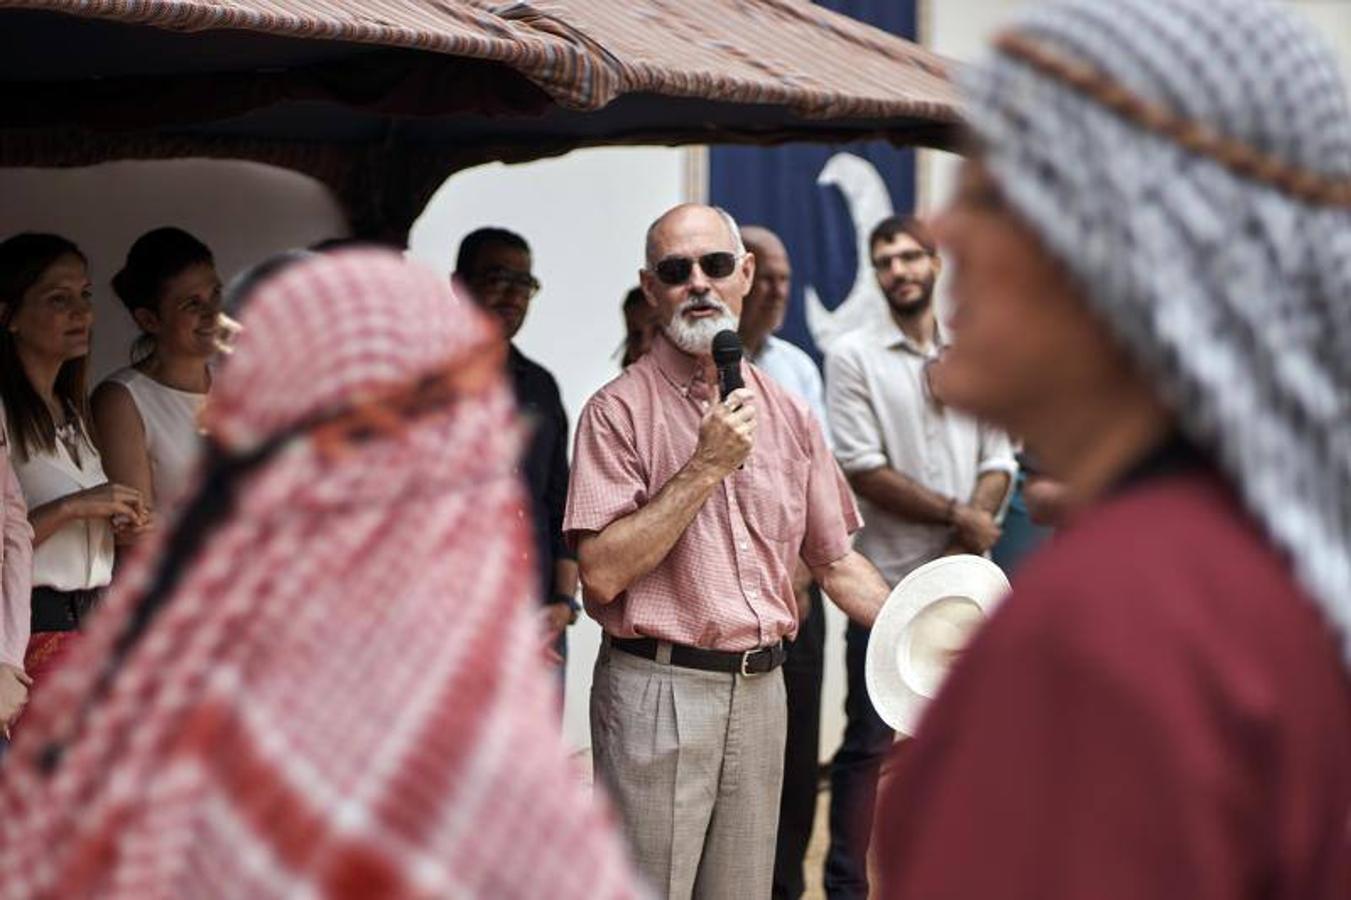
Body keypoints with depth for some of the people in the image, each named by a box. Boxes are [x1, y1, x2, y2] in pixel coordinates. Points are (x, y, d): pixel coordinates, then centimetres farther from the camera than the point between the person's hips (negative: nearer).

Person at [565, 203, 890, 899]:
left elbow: (834, 561, 18)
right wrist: (706, 468, -16)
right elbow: (602, 574, -15)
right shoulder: (620, 410, -6)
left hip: (761, 687, 5)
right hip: (657, 691, -5)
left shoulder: (788, 415, 11)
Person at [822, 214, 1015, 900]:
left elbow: (998, 463, 7)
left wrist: (970, 537, -10)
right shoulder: (853, 356, -2)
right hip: (888, 583, -4)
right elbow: (864, 470, -10)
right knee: (869, 744, -3)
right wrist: (958, 516, -11)